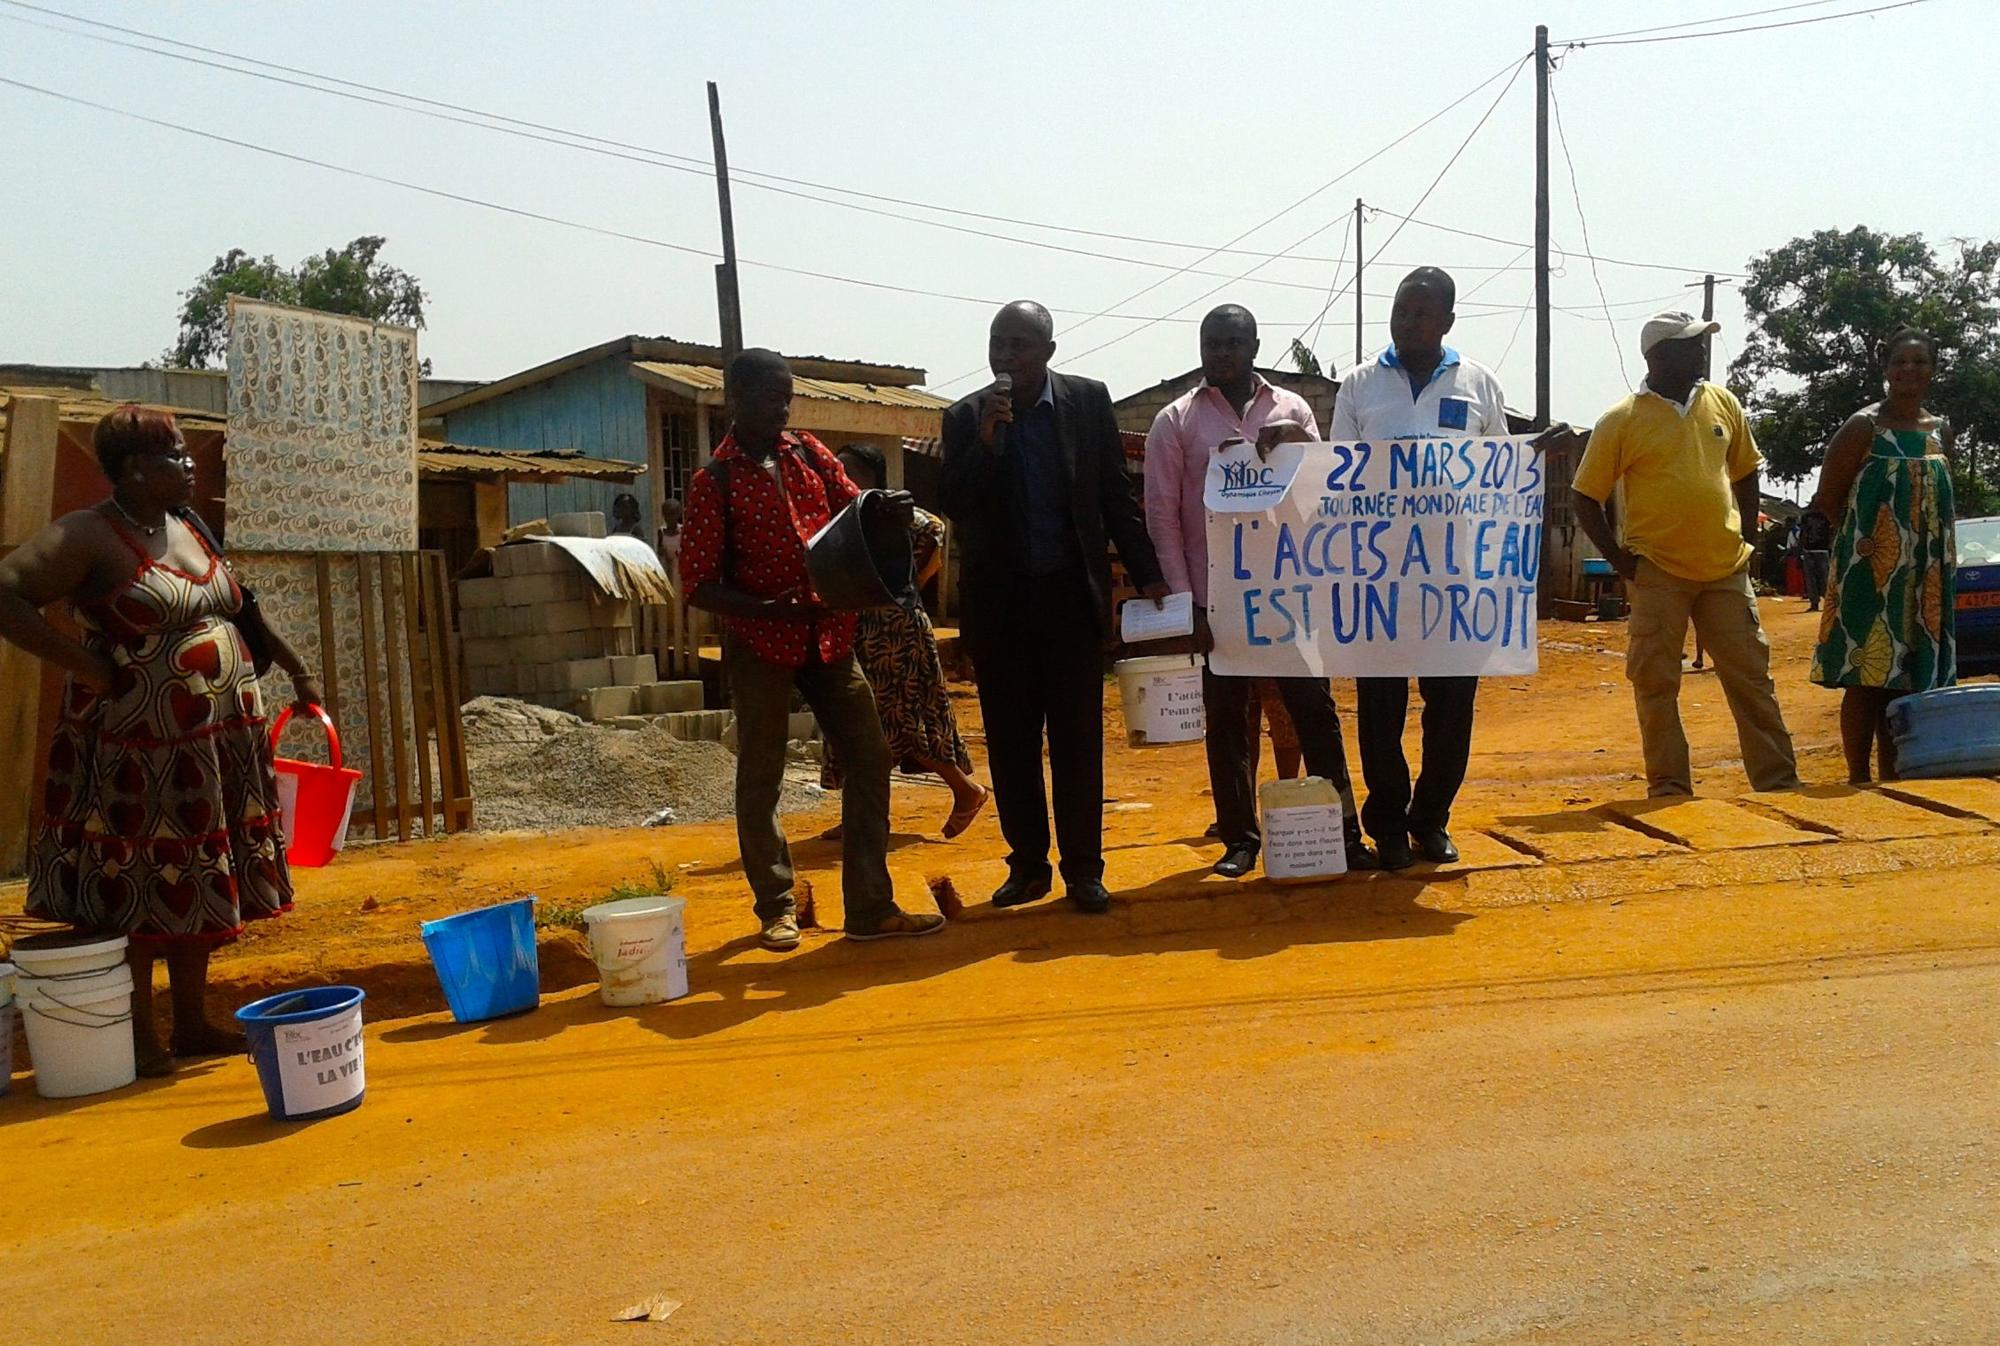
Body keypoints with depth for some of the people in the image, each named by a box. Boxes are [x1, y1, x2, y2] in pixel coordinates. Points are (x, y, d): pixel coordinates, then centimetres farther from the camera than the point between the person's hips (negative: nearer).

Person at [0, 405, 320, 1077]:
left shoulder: (187, 530, 13)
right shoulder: (86, 536, -11)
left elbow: (238, 610, 25)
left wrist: (295, 667, 21)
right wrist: (90, 668, -20)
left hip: (218, 746, 8)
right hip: (137, 754, -8)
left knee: (196, 888, 15)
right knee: (136, 895, 2)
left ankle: (193, 1023, 26)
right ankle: (139, 1038, 15)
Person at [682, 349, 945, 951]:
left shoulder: (811, 454, 9)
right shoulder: (714, 482, -5)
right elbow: (699, 584, -7)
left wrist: (889, 511, -12)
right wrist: (766, 608, -23)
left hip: (829, 636, 5)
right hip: (760, 646, -5)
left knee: (870, 759, 3)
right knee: (760, 778, 5)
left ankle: (871, 907, 11)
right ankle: (777, 910, 20)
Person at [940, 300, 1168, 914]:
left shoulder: (1088, 401, 1)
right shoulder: (965, 417, 1)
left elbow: (1116, 494, 4)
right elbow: (952, 505, -7)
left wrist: (1147, 575, 2)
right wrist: (986, 439, -19)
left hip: (1072, 594, -1)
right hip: (998, 603, 1)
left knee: (1078, 741, 1)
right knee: (1010, 742, 7)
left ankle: (1084, 869, 9)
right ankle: (1027, 865, 18)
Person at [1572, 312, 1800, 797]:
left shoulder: (1723, 404, 8)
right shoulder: (1622, 421, -5)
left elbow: (1745, 474, 20)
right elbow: (1586, 498, -2)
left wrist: (1747, 538, 11)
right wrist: (1618, 557, -7)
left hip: (1726, 569, 4)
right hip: (1658, 573, -3)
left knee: (1751, 677, 7)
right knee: (1656, 684, 0)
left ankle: (1778, 779, 15)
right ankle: (1668, 787, 10)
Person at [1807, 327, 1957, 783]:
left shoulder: (1940, 430, 12)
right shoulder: (1864, 426, -5)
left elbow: (1937, 498, 20)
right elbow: (1827, 500, -6)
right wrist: (1869, 530, -3)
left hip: (1926, 573, 6)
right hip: (1871, 570, -6)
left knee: (1906, 677, 9)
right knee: (1866, 676, -6)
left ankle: (1892, 778, 16)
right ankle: (1859, 780, 0)